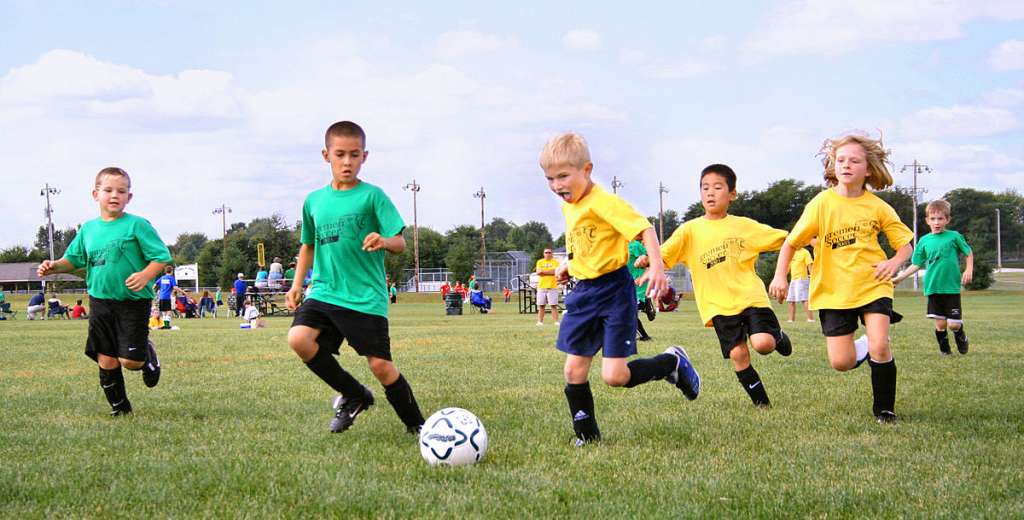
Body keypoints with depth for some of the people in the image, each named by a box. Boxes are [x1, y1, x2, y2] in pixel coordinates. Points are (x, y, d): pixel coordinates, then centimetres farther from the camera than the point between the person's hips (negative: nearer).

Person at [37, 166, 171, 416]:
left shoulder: (137, 225, -7)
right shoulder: (88, 229, 8)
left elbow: (162, 256, -7)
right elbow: (73, 259, 19)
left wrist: (146, 275, -24)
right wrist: (55, 266, -1)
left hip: (133, 302, -4)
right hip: (100, 301, 4)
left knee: (130, 360, -8)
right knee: (106, 359, 5)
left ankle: (148, 354, 27)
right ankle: (119, 406, 22)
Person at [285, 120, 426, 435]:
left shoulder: (372, 196, -3)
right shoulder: (314, 201, 11)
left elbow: (400, 243, -8)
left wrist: (383, 241, -30)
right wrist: (297, 285, 17)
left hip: (366, 298, -4)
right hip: (324, 292, 4)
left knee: (380, 364, -7)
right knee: (298, 338, -20)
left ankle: (416, 425, 17)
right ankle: (354, 395, 1)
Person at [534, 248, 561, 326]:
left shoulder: (555, 262, 5)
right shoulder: (540, 262, 12)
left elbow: (555, 271, -11)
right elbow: (538, 272, -2)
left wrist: (543, 271, -8)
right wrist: (550, 271, -9)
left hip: (552, 286, -2)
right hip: (541, 286, 2)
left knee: (554, 305, -5)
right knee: (541, 305, 3)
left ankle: (556, 321, -4)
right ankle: (540, 321, 7)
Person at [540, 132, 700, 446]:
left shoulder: (603, 202, -18)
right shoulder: (568, 206, 9)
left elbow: (644, 229, -25)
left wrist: (656, 266, -37)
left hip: (613, 290, -8)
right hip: (583, 292, 8)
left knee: (614, 376, -12)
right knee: (573, 370, 3)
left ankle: (673, 362, 13)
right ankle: (586, 436, 17)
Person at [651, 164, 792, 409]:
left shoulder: (744, 225, 6)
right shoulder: (690, 230, 4)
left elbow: (783, 239, 11)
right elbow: (664, 254, -4)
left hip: (750, 296, -1)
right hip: (719, 304, 1)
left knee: (763, 344, -20)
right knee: (738, 354, -8)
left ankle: (777, 335, 18)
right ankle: (762, 402, 11)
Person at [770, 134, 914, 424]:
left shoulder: (877, 207, -3)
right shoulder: (822, 204, -7)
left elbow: (905, 244, 4)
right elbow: (792, 242, -1)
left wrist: (895, 262, -18)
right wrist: (780, 276, -14)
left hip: (872, 285, 0)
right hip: (833, 291, 0)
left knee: (879, 347, -19)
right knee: (841, 363, -5)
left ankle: (884, 410, 3)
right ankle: (865, 350, 32)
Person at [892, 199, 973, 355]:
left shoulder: (954, 237, -1)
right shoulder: (924, 241, 6)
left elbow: (969, 253, 10)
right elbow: (916, 265, 9)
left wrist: (969, 270, -4)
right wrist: (899, 278, 4)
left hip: (952, 288, -2)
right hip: (933, 288, 2)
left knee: (954, 324, -3)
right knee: (940, 323, 2)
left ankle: (960, 337, 30)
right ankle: (944, 349, 22)